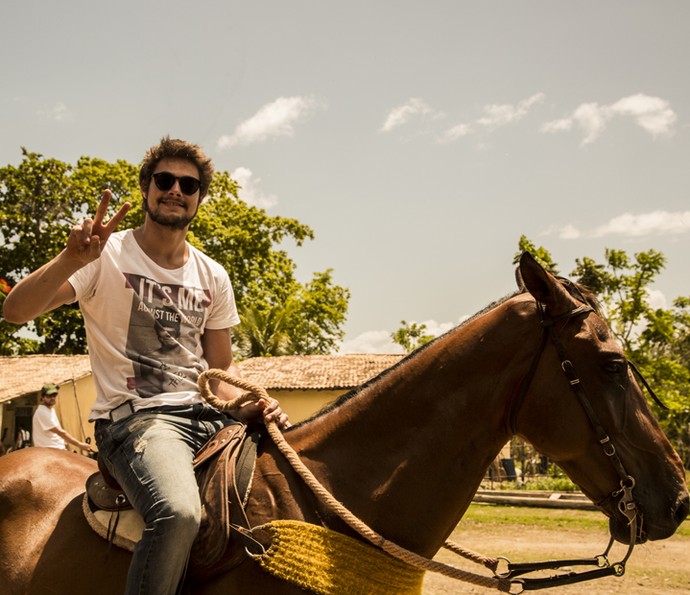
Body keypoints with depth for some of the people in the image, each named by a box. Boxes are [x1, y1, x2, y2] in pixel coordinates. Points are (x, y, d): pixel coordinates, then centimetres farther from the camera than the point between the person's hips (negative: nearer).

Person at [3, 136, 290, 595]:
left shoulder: (213, 277, 14)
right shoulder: (107, 255, -2)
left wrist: (250, 405, -2)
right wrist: (72, 259, -29)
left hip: (204, 415, 6)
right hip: (134, 416, -6)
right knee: (180, 511, -35)